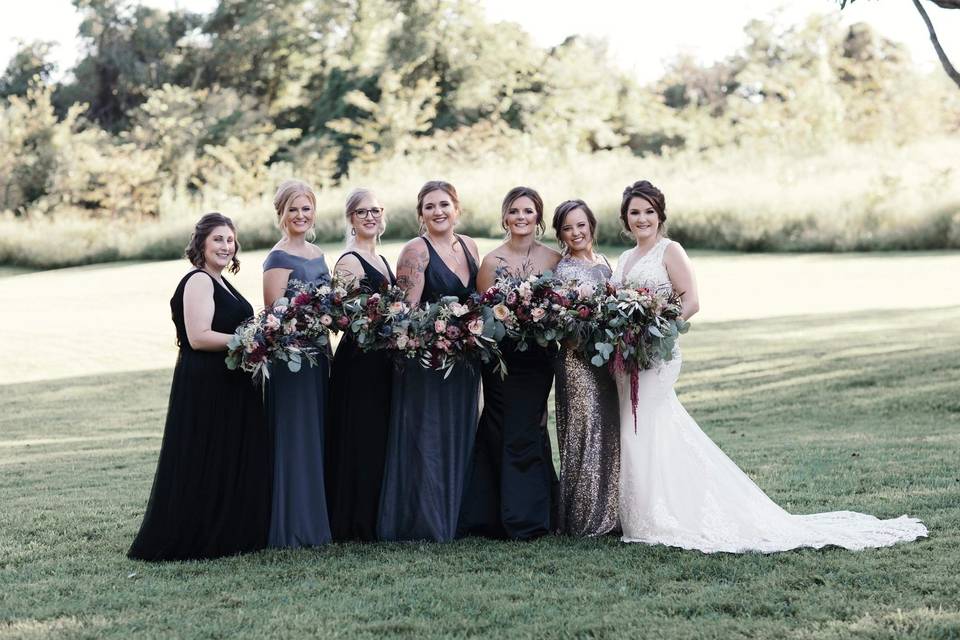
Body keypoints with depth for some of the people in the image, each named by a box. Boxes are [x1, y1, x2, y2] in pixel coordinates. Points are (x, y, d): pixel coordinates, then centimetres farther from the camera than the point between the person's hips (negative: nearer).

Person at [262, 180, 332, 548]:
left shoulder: (317, 255, 14)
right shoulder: (278, 259, -10)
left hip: (316, 355, 8)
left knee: (316, 435, 11)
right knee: (294, 438, -6)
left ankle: (315, 522, 18)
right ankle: (293, 529, -1)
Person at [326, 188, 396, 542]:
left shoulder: (382, 261, 17)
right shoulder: (349, 262, -9)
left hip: (383, 359, 9)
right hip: (358, 360, -9)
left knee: (381, 438, 11)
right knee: (360, 439, -6)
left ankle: (376, 519, 17)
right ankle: (354, 523, -1)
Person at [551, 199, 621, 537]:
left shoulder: (603, 262, 15)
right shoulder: (564, 270, -8)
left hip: (607, 360, 8)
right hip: (578, 361, -8)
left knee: (609, 433, 10)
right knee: (586, 433, -5)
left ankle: (607, 513, 18)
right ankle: (584, 518, 2)